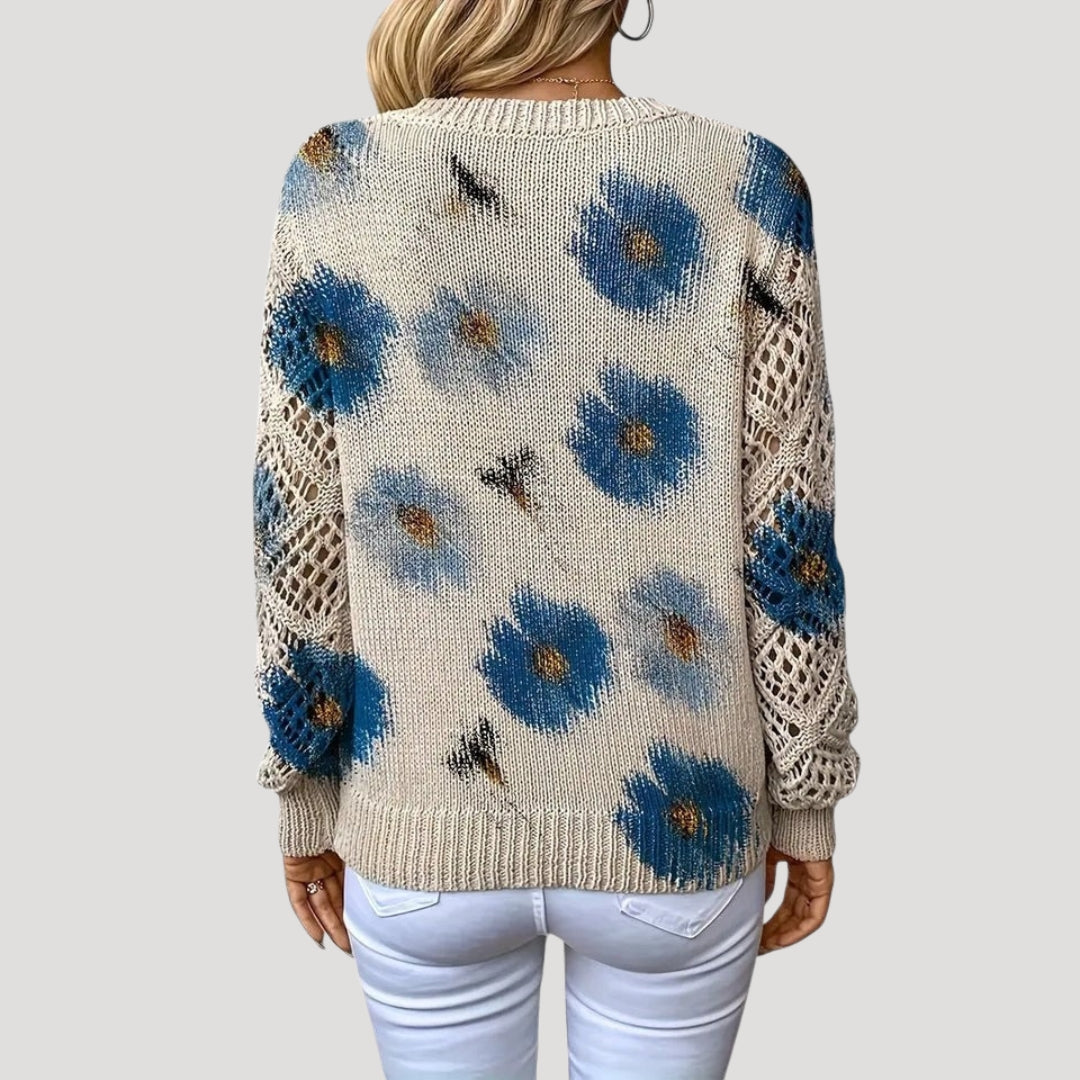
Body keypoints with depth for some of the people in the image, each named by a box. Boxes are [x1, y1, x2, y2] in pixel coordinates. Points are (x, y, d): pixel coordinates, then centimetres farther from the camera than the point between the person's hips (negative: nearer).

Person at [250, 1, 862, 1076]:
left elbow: (301, 538, -7)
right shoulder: (745, 187, -11)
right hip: (672, 829, 0)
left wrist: (306, 793, 6)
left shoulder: (339, 182, -9)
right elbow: (788, 542, -9)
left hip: (423, 826, 1)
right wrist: (807, 800, 5)